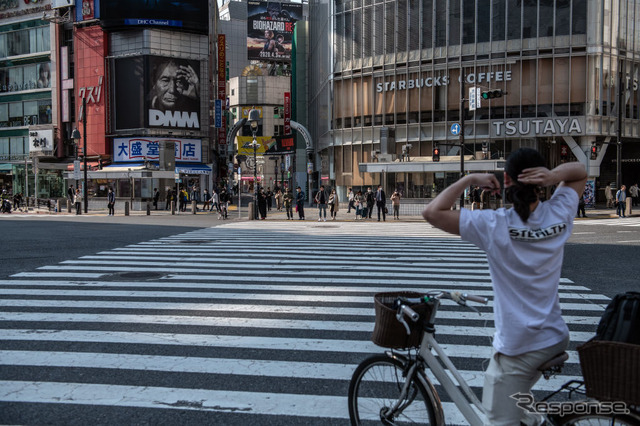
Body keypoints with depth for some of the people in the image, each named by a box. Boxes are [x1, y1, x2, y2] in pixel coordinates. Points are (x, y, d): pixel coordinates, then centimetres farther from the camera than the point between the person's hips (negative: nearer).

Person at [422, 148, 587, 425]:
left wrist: (470, 179, -13)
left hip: (516, 348, -6)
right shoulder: (559, 215, -5)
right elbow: (580, 171, 13)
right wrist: (554, 175, -10)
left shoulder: (494, 225, -20)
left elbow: (432, 212, -21)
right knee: (519, 394, 33)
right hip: (556, 340, 6)